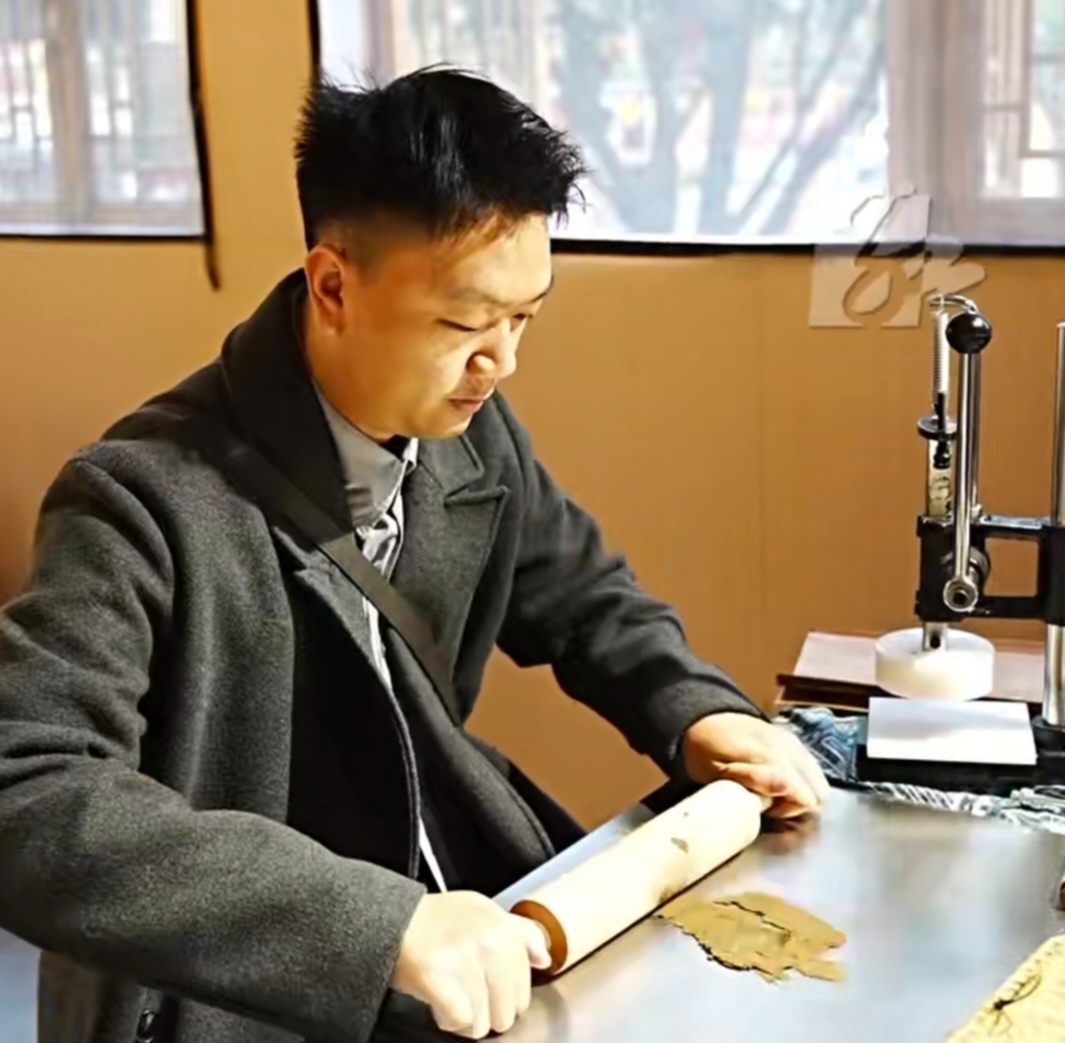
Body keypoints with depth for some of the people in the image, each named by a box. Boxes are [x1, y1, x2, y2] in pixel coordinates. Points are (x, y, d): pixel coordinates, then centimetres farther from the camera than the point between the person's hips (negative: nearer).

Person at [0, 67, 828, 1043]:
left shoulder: (471, 432, -2)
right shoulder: (148, 502, -23)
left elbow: (582, 594, 16)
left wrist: (694, 711, -4)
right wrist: (377, 922, -38)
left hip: (465, 904, 7)